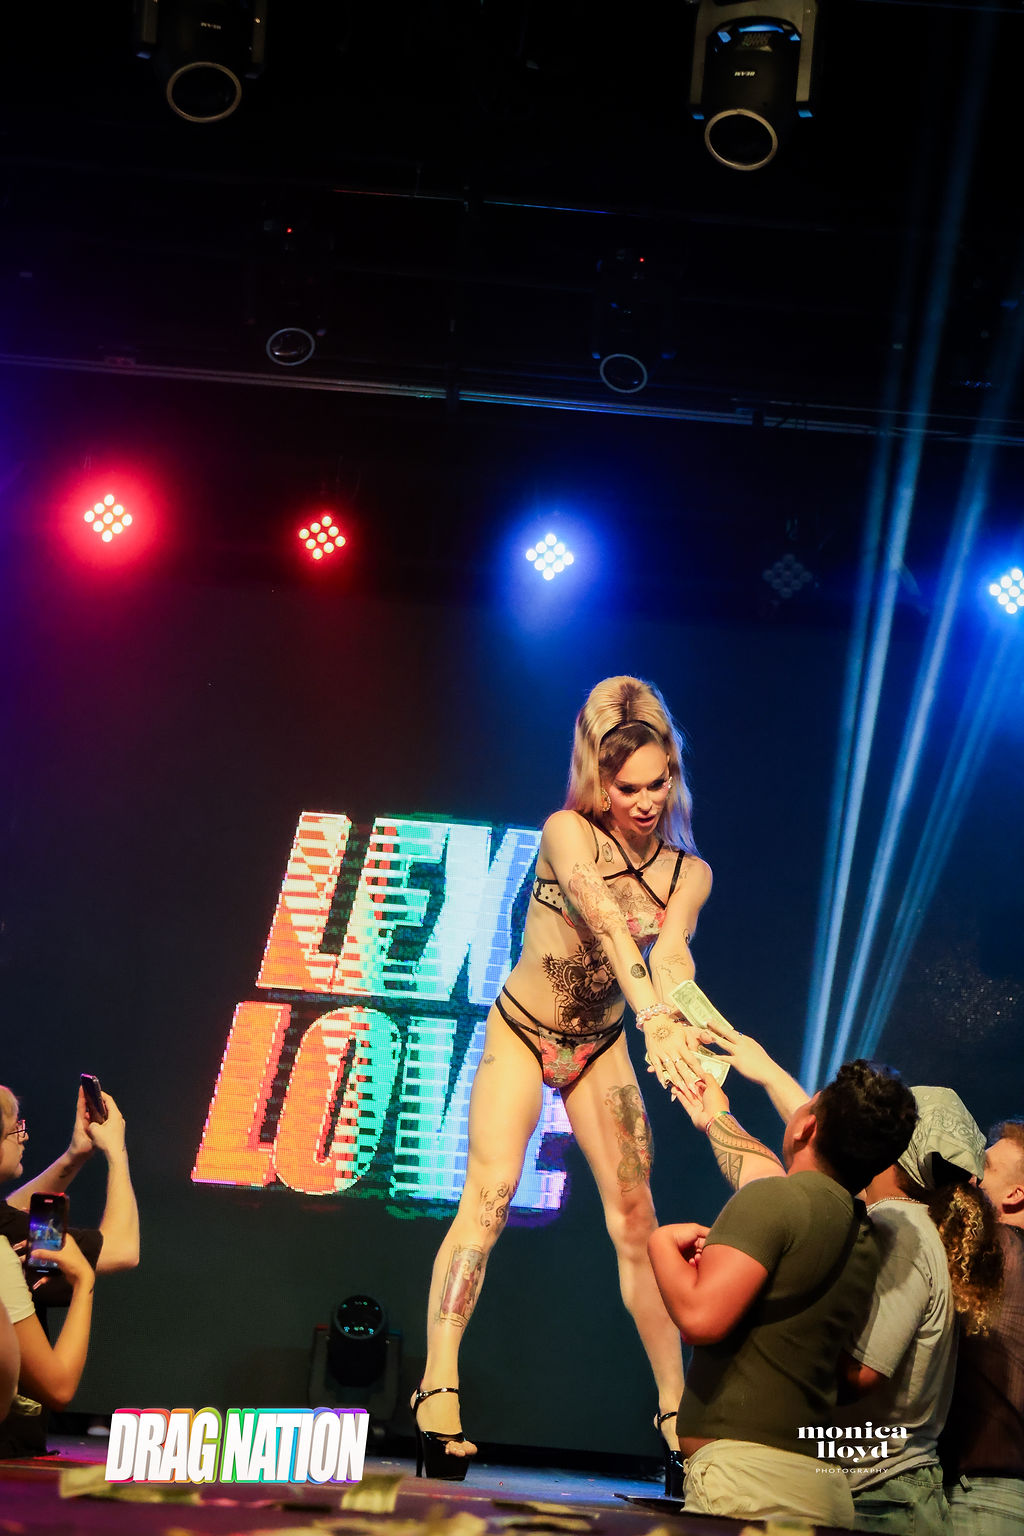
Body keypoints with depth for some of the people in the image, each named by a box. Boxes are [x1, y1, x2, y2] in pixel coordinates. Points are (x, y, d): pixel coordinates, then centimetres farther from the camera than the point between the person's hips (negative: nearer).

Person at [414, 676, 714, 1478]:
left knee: (636, 1218, 1)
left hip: (601, 1046, 4)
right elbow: (608, 925, -37)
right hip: (523, 1031, -4)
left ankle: (675, 1404, 9)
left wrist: (685, 1038, -47)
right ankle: (438, 1387, -17)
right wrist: (656, 1019, -52)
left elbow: (668, 960, -25)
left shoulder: (688, 873, -8)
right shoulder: (567, 833, -20)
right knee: (489, 1194, -18)